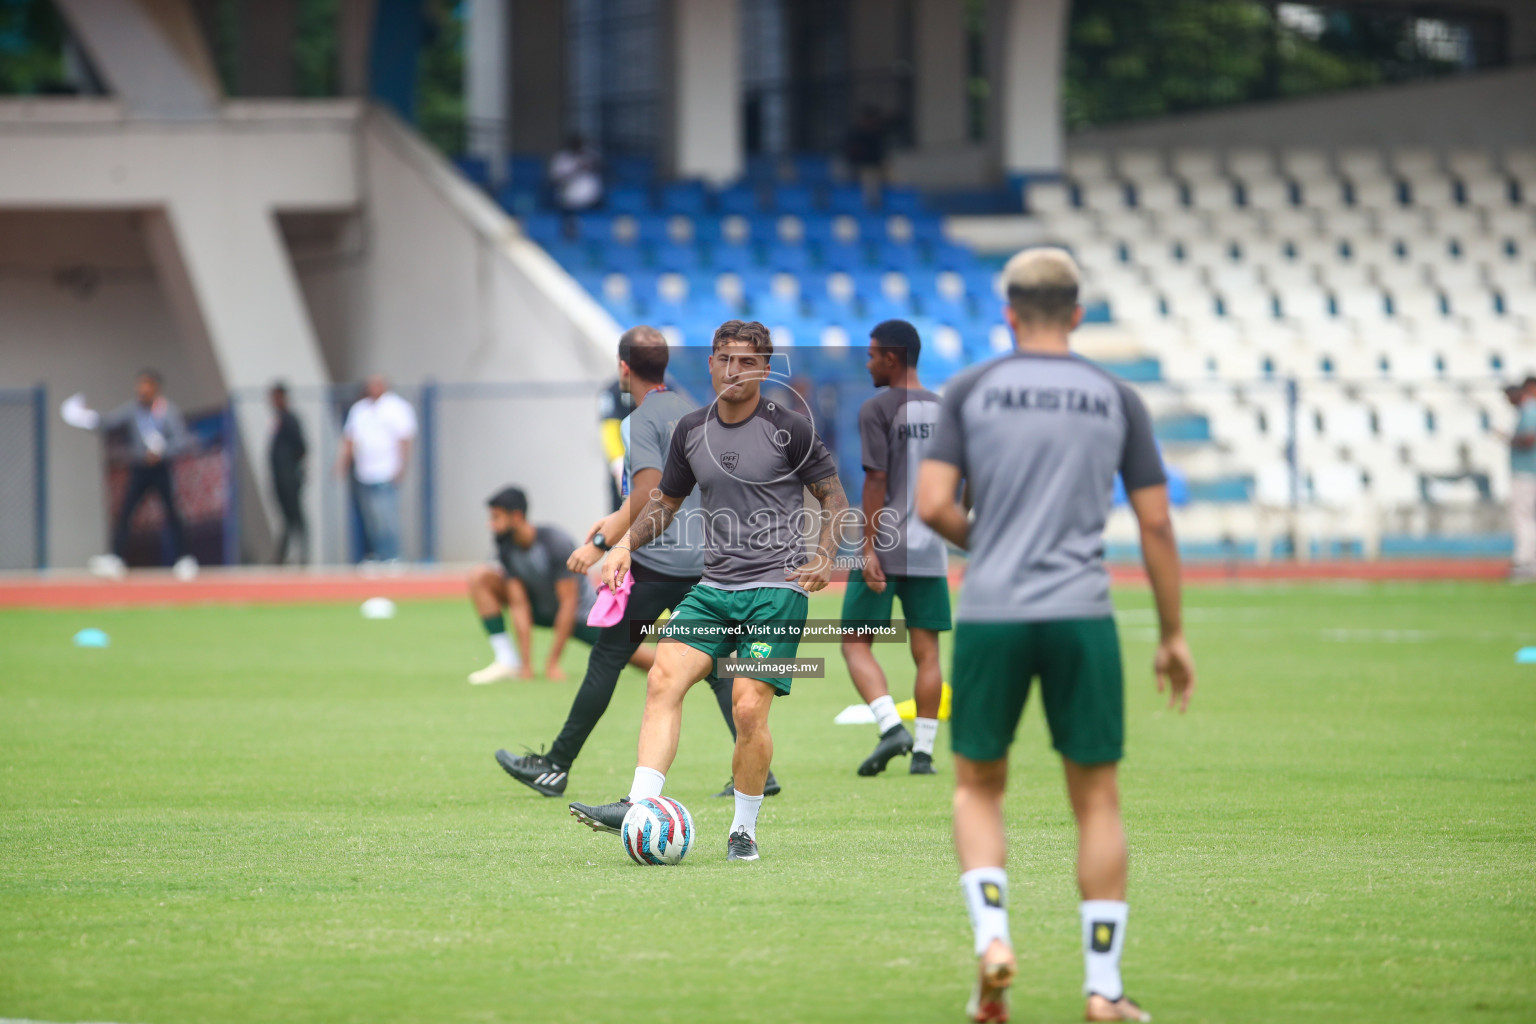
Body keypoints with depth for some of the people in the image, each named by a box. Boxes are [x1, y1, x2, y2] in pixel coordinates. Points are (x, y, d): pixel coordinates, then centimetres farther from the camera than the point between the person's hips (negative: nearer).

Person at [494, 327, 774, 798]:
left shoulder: (641, 421, -10)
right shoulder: (690, 411, 16)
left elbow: (650, 494, -20)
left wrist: (601, 542, -16)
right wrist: (616, 520, 30)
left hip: (654, 562, -7)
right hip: (699, 560, 7)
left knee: (606, 661, 1)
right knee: (715, 665, 6)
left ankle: (556, 767, 7)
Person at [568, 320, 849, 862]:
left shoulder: (789, 430, -5)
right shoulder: (691, 430, 10)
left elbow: (834, 497, 2)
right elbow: (666, 500, 22)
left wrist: (823, 558, -14)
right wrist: (626, 545, 6)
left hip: (777, 589, -5)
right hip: (714, 589, 5)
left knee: (748, 709, -12)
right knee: (663, 680, -13)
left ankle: (744, 830, 5)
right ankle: (640, 807, -18)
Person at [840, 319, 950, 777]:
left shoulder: (877, 410, -7)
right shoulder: (944, 411, 11)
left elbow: (876, 481, -13)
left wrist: (869, 548, -13)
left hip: (884, 550, -5)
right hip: (930, 551, 5)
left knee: (856, 644, 2)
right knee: (927, 652, 6)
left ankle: (891, 726, -17)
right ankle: (923, 750, 4)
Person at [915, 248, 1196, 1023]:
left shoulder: (970, 391, 4)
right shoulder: (1116, 400, 7)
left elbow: (932, 505, -4)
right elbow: (1155, 524, 6)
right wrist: (1173, 635, 13)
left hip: (988, 617, 0)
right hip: (1082, 617, 0)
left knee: (977, 786, 16)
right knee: (1097, 799, 7)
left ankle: (991, 936, -6)